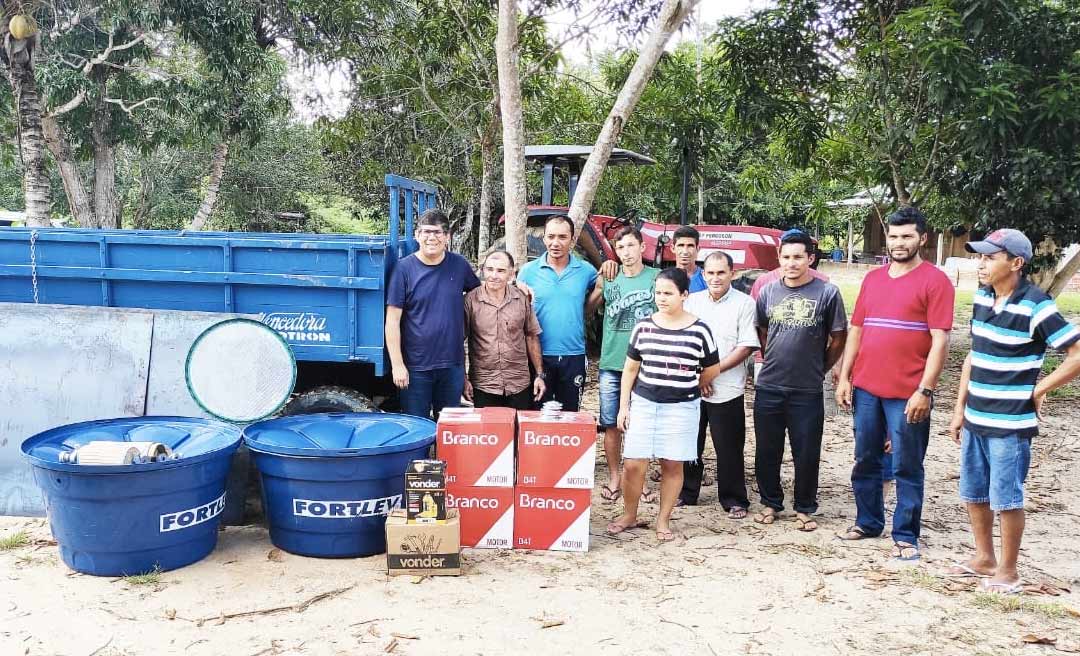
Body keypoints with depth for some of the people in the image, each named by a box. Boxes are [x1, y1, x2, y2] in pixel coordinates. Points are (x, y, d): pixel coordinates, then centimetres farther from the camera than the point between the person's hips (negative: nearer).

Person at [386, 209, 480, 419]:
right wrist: (397, 364, -11)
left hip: (453, 365, 3)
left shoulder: (459, 265, 3)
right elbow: (393, 321, -7)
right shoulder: (404, 268, -6)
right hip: (416, 367, -3)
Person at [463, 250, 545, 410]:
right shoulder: (471, 300, -6)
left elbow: (532, 337, 9)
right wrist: (463, 379, -2)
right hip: (483, 387, -2)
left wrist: (539, 375, 7)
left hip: (520, 385, 2)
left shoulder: (522, 299, 1)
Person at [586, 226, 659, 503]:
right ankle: (614, 479, 20)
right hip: (611, 364, 2)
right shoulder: (607, 279, 7)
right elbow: (587, 309, 16)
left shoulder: (658, 278, 0)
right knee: (611, 424, 7)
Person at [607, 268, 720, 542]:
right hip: (643, 404, 2)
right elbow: (630, 369, 8)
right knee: (633, 464, 0)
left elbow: (712, 370, 7)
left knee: (672, 465, 6)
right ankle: (629, 515, 20)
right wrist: (623, 406, 5)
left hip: (682, 408, -1)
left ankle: (663, 520, 21)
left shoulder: (699, 330, -5)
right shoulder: (643, 327, 1)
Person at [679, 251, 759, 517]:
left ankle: (734, 501, 17)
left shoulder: (744, 303, -4)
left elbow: (746, 347, -10)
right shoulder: (692, 301, 8)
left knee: (729, 448, 3)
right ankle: (687, 493, 28)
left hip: (726, 390, -4)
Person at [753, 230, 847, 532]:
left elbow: (838, 339, 2)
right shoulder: (768, 292, 3)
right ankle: (770, 503, 29)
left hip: (808, 392, -3)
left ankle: (804, 509, 24)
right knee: (767, 451, 12)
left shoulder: (827, 293, -7)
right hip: (768, 388, 3)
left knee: (807, 454, 7)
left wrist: (818, 369, 9)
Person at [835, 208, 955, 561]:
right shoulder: (872, 278, 11)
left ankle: (906, 536, 15)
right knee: (866, 460, 15)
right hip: (865, 388, 6)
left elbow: (940, 340, -11)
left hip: (908, 393, -5)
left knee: (907, 467, 4)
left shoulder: (934, 281, -6)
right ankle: (868, 521, 30)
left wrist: (924, 391, -16)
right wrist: (844, 377, 7)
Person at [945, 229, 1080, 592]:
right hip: (975, 419, 7)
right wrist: (960, 408, 12)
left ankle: (1007, 572, 20)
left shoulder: (1035, 306, -16)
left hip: (1010, 424, -7)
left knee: (1006, 499, 4)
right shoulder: (982, 298, 5)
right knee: (974, 494, 16)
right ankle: (983, 559, 33)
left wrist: (1038, 390, -9)